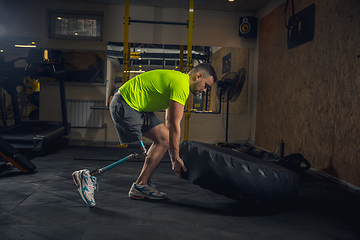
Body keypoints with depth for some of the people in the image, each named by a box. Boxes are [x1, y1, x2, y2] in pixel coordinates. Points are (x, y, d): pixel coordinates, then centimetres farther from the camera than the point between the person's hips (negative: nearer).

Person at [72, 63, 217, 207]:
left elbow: (169, 121, 19)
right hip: (125, 105, -11)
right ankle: (87, 178, 0)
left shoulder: (177, 79, 16)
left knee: (164, 138, 4)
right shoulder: (181, 85, -17)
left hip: (137, 107, 11)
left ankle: (141, 185, 6)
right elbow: (174, 125, -17)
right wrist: (175, 158, -11)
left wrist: (173, 155, 19)